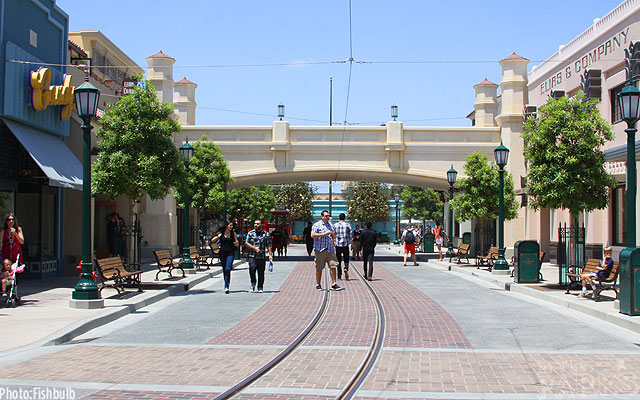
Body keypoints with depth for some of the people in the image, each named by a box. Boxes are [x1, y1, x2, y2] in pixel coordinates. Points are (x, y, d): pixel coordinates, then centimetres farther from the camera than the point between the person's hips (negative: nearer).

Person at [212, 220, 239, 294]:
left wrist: (235, 236, -9)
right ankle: (226, 286, 22)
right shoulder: (221, 233, 6)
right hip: (222, 253, 2)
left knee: (228, 269, -17)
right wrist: (218, 236, -12)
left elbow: (237, 245, 5)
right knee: (224, 270, 8)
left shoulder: (233, 233, 5)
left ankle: (226, 287, -21)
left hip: (230, 253, -2)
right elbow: (212, 241, 4)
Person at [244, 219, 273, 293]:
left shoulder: (266, 234, 8)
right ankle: (253, 283, 5)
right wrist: (254, 248, -10)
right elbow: (246, 243, 4)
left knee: (261, 273, 0)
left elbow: (269, 245, 7)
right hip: (252, 256, 0)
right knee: (252, 269, -19)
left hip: (262, 256, 0)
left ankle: (260, 288, 12)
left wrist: (270, 254, -4)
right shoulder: (250, 233, 8)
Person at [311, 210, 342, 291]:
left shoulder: (331, 225, 17)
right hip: (320, 250, -5)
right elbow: (312, 235, -13)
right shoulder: (317, 225, -1)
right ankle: (318, 284, 13)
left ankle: (334, 284, 0)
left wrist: (333, 235, 2)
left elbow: (334, 237, 26)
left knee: (333, 266, -4)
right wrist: (324, 234, -16)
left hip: (330, 249, 5)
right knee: (319, 268, 2)